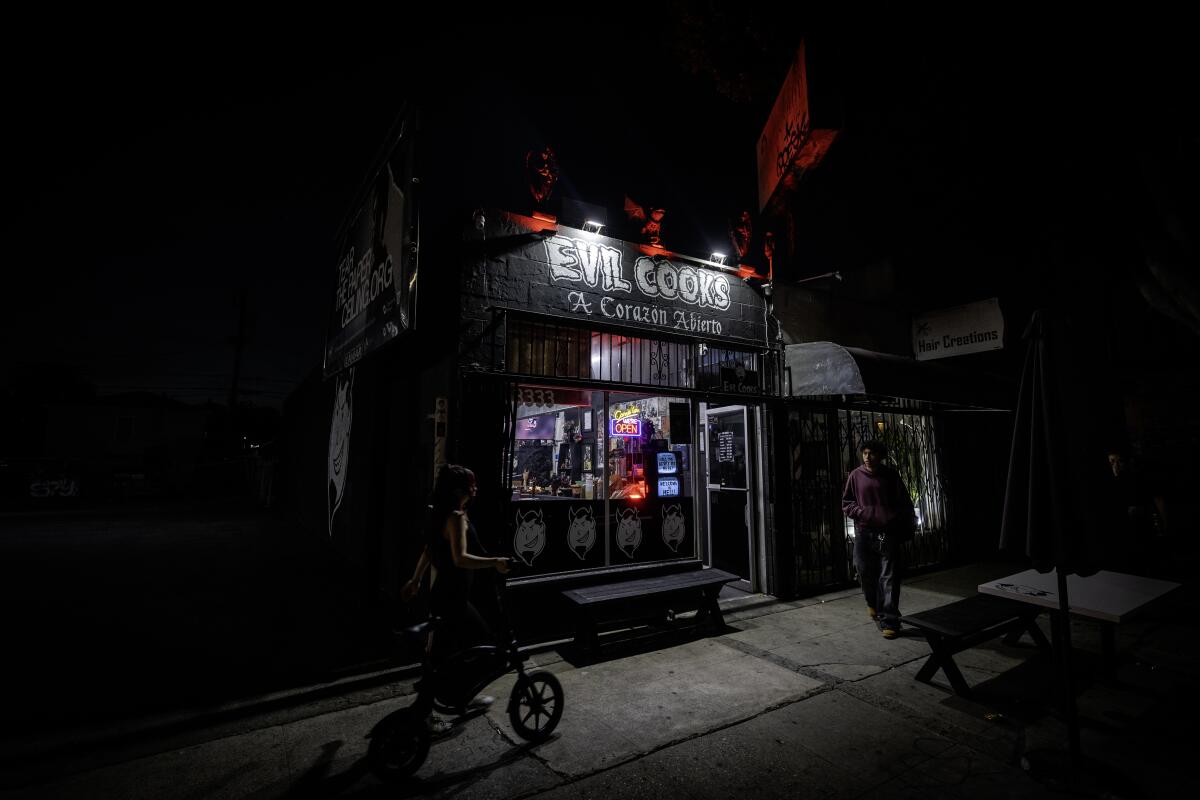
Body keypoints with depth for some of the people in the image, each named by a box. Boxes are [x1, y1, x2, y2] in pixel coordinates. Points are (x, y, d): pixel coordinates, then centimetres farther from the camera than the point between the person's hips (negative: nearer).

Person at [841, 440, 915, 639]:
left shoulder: (891, 476, 1)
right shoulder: (856, 476, 3)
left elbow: (905, 504, 7)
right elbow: (846, 503, 8)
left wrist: (907, 530, 2)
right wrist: (864, 513, -9)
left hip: (888, 534, -1)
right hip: (864, 533, 1)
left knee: (889, 578, -2)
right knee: (866, 574, 8)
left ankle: (889, 621, 6)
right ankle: (873, 604, 37)